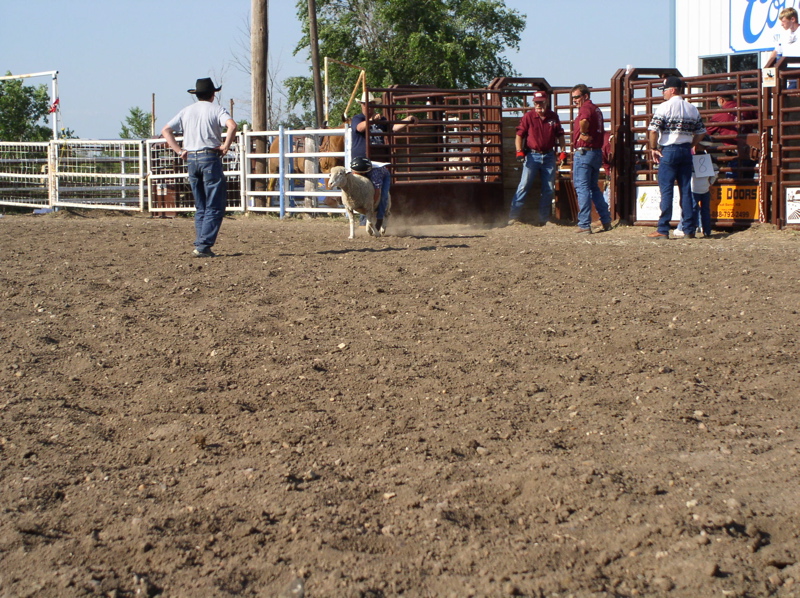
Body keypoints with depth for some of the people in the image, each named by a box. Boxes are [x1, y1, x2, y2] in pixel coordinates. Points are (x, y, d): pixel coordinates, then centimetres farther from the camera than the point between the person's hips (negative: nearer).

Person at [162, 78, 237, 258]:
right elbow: (232, 125, -20)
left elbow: (166, 130, 9)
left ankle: (200, 244, 11)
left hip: (191, 159, 5)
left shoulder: (186, 111, 13)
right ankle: (203, 246, -11)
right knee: (215, 206, -2)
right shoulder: (216, 109, -1)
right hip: (210, 158, -5)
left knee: (200, 207, 14)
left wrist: (179, 150, 7)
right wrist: (225, 146, -11)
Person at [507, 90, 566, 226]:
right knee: (524, 186, -9)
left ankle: (543, 218, 14)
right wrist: (519, 151, -13)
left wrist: (563, 151, 7)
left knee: (549, 189, 5)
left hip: (549, 156, 3)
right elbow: (519, 135, -1)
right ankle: (513, 217, -8)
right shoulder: (528, 117, -1)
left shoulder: (553, 117, 7)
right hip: (532, 155, -3)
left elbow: (560, 135, 16)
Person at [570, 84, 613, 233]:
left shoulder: (586, 108, -12)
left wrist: (584, 134, -18)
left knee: (582, 188, -6)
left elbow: (584, 121, -34)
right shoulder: (596, 109, 17)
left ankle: (584, 224, -8)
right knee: (594, 188, 18)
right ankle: (606, 221, 19)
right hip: (597, 152, 9)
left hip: (584, 152, -9)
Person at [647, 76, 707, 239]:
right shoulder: (692, 109, 10)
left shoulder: (664, 107, -8)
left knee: (666, 190, -4)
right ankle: (689, 228, 8)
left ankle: (663, 229, -5)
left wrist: (653, 148, -5)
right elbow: (701, 132, 12)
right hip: (686, 151, 5)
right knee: (686, 190, 8)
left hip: (668, 151, -5)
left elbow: (653, 130, -16)